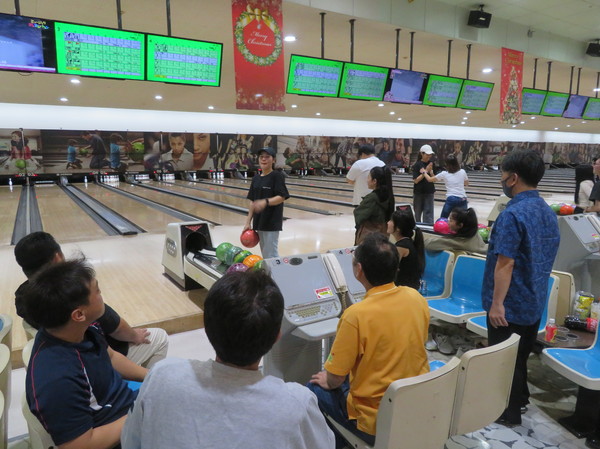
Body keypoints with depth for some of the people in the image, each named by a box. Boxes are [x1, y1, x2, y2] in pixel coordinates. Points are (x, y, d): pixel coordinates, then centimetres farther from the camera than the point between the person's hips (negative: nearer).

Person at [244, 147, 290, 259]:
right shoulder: (256, 178, 10)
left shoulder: (277, 176, -8)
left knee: (271, 255, -6)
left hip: (272, 223, -7)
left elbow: (282, 197, -16)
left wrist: (266, 202, -32)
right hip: (259, 222, 7)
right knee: (265, 254, 14)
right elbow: (252, 201, 12)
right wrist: (248, 222, 10)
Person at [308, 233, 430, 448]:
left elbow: (335, 379, -17)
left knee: (315, 388, 17)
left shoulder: (356, 315, -28)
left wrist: (327, 381, 6)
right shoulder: (417, 298, -9)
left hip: (377, 423, -6)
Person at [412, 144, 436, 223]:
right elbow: (416, 180, -15)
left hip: (429, 192, 2)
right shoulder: (417, 165, -9)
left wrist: (431, 171, -15)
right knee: (418, 212, 13)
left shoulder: (431, 164, 2)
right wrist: (426, 171, -19)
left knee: (428, 212, -4)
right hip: (418, 192, -2)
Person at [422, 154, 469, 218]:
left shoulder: (444, 174, 2)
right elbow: (466, 184, 23)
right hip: (462, 199, 2)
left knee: (442, 219, 11)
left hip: (451, 199, -2)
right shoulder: (462, 172, 7)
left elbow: (430, 179, 11)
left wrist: (424, 172, 26)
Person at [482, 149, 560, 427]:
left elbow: (505, 263, -26)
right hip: (534, 301, 9)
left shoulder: (513, 214, -24)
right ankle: (520, 399, 40)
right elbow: (544, 258, 14)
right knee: (521, 356, 23)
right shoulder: (548, 212, 6)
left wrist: (496, 303, -22)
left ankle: (508, 412, 21)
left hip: (511, 304, -9)